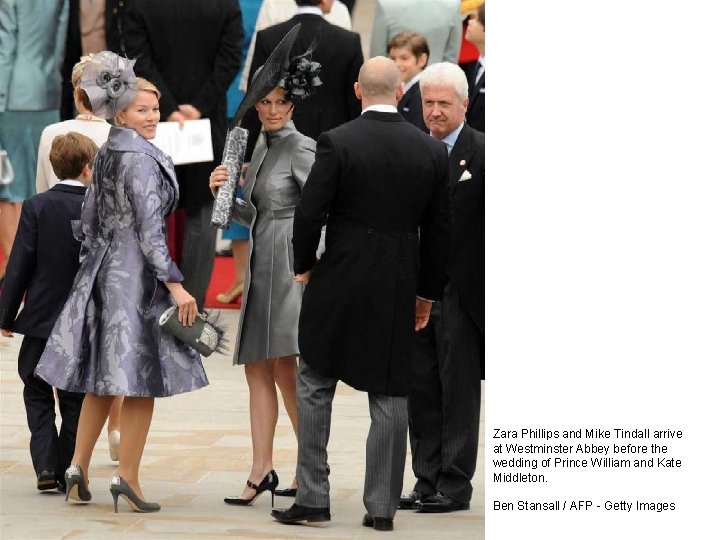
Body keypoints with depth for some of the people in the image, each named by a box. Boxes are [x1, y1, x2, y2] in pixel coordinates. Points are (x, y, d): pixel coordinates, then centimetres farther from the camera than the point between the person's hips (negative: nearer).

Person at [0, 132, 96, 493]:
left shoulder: (36, 207, -8)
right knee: (74, 399, 11)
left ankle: (46, 467, -2)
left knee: (37, 395, 11)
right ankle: (68, 472, 10)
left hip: (41, 318, 0)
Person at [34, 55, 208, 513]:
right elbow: (149, 229, -20)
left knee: (103, 378, 15)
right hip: (137, 274, -9)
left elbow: (90, 220, 17)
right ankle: (127, 477, -1)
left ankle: (79, 467, 15)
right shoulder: (140, 158, -16)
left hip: (105, 269, 9)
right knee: (141, 379, -2)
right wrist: (174, 283, -19)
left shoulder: (106, 154, 11)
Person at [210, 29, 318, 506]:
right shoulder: (262, 149, 17)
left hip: (290, 264, -9)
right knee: (258, 370, 5)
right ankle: (262, 469, 4)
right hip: (262, 267, 9)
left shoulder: (302, 149, -8)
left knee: (284, 367, -12)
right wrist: (226, 191, 3)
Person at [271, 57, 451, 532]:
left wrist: (304, 264, 7)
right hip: (399, 293, 3)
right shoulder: (432, 151, 0)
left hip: (339, 284, -2)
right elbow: (439, 230, 6)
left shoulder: (337, 142, -10)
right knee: (390, 396, 7)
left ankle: (313, 497, 7)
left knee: (315, 387, 10)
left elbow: (310, 214, -11)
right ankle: (382, 507, 8)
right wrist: (427, 292, 15)